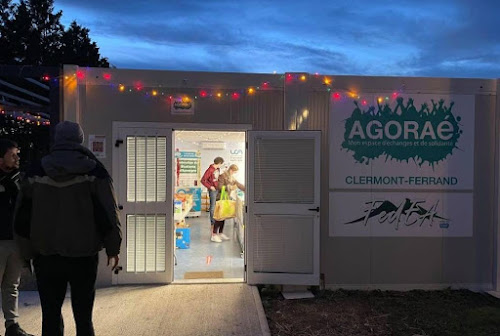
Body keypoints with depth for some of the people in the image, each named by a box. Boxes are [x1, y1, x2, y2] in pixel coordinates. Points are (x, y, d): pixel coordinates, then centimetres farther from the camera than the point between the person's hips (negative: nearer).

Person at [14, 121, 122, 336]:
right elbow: (109, 214, -7)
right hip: (83, 256, -2)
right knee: (83, 315, 8)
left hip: (46, 256, 2)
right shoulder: (95, 172, -7)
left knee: (50, 315, 12)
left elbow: (23, 217, 6)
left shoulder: (36, 173, 1)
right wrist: (113, 249, 3)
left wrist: (29, 252, 15)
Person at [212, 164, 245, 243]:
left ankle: (221, 233, 18)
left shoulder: (232, 178, 14)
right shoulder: (222, 176, -12)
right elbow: (220, 187, -18)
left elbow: (238, 185, 15)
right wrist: (230, 187, -21)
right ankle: (214, 235, -6)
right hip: (221, 198, -8)